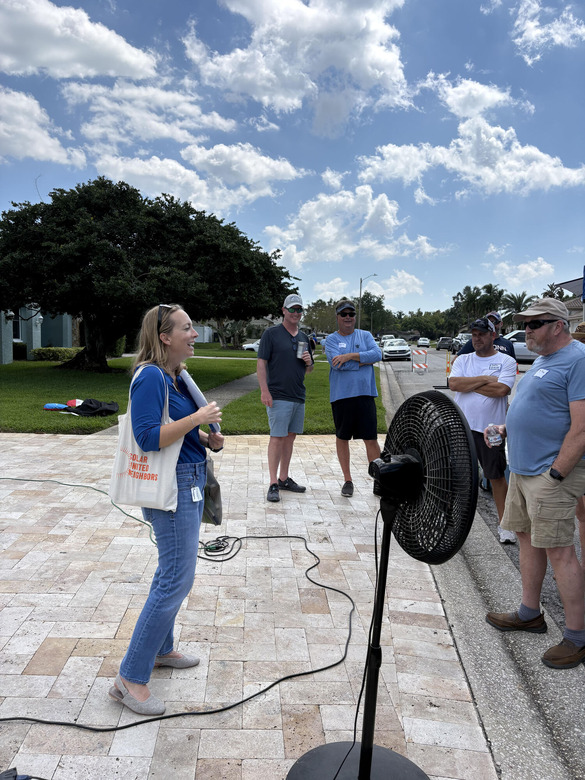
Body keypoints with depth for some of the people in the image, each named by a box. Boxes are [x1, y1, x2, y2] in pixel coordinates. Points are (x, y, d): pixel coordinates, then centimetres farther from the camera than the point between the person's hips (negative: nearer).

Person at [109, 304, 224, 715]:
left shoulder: (176, 376, 11)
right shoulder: (151, 377, -18)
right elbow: (148, 437, -24)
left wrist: (207, 439, 4)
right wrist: (197, 418, -23)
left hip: (190, 482, 10)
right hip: (171, 485, -10)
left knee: (175, 570, 20)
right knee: (177, 579, -7)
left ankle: (160, 649, 38)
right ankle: (131, 679, 5)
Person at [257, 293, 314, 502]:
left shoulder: (304, 338, 17)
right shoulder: (271, 334, -2)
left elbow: (308, 370, 23)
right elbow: (261, 362, -7)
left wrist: (308, 363, -1)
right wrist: (264, 390, -15)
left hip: (298, 397, 7)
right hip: (278, 396, -6)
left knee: (290, 437, 11)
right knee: (277, 437, -8)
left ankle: (284, 479, 21)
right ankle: (273, 484, -3)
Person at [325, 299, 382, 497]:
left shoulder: (365, 336, 10)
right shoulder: (331, 339, 4)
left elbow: (377, 354, -8)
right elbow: (337, 363, -14)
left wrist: (350, 356, -15)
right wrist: (365, 360, -9)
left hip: (365, 394, 0)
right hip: (341, 395, 0)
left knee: (371, 439, -1)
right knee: (342, 438, 9)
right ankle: (348, 480, 23)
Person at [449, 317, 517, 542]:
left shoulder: (506, 361, -1)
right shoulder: (463, 360, 9)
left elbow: (500, 390, -17)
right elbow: (453, 383, -8)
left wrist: (467, 384, -11)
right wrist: (485, 379, -13)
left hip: (490, 429, -3)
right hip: (460, 426, 3)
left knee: (497, 476, 7)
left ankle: (504, 524, 21)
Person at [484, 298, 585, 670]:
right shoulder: (543, 360, 15)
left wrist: (555, 475, -23)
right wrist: (506, 428, 10)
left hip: (551, 473, -10)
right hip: (523, 469, 10)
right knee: (527, 537, 16)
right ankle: (530, 613, 31)